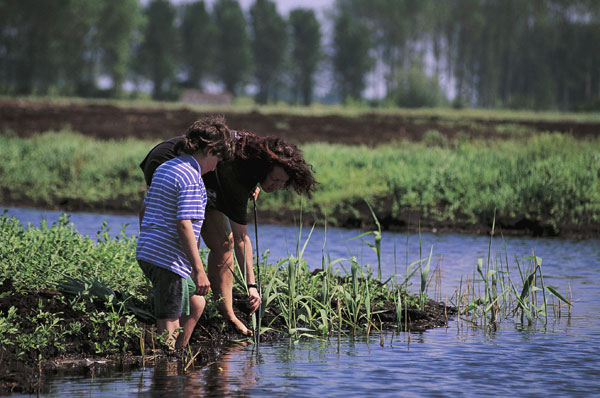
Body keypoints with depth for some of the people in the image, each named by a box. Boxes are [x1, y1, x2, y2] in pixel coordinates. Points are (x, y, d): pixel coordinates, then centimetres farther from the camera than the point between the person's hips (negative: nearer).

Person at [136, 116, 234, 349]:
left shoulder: (165, 168, 15)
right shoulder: (191, 178, -15)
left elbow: (144, 210, 21)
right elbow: (184, 225, -23)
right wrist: (199, 270, -22)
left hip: (147, 252, 10)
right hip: (169, 260, -10)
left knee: (196, 304, 23)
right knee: (169, 325, -4)